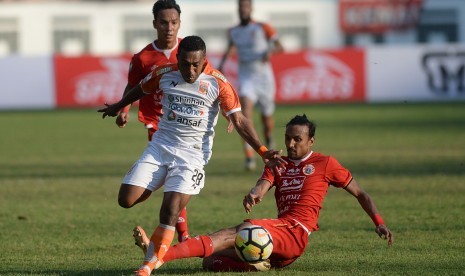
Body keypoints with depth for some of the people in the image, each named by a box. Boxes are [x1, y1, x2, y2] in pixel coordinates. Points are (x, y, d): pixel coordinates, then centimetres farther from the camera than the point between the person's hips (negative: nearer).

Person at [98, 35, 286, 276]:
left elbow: (238, 120, -6)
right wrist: (118, 106, 38)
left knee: (170, 210, -19)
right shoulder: (164, 74, -1)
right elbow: (141, 89, 21)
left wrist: (262, 151, -15)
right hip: (160, 145, 4)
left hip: (193, 154, -4)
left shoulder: (217, 83, -9)